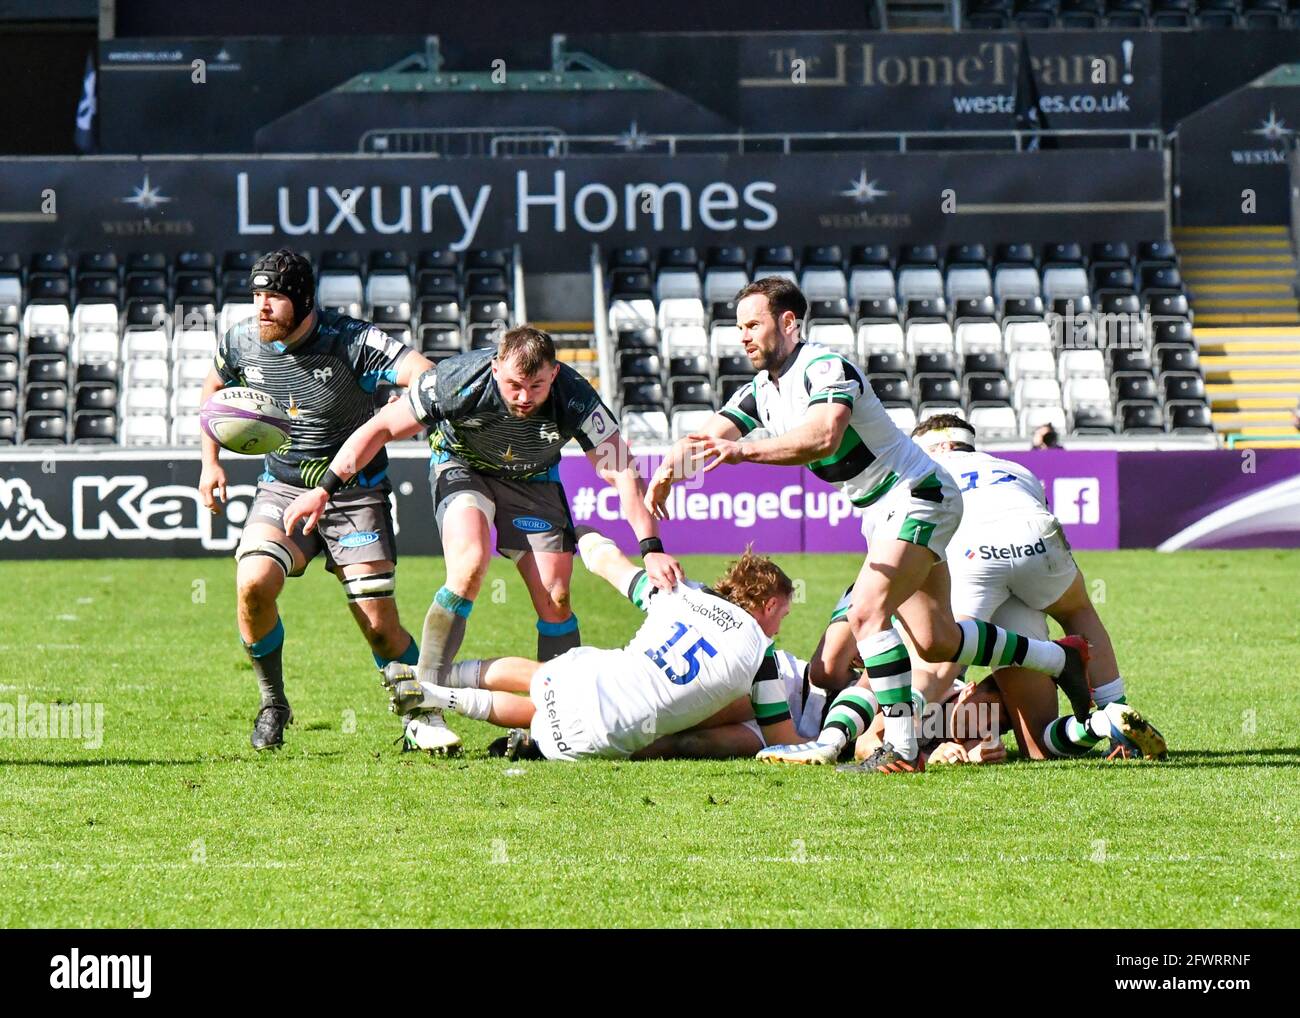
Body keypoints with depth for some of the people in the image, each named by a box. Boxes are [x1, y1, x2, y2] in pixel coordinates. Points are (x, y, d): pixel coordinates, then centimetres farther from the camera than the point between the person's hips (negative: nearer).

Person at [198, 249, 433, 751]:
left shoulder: (350, 341, -20)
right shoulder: (241, 343, -5)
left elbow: (426, 378, -34)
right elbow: (214, 386, 20)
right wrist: (210, 462, 12)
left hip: (355, 494, -3)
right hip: (283, 488, 3)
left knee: (380, 625, -9)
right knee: (252, 584, -23)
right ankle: (273, 705, -1)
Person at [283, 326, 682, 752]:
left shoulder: (575, 399, -31)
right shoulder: (460, 381, -33)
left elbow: (624, 471, -26)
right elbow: (381, 428, -21)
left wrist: (652, 549, -37)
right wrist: (323, 489, -20)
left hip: (533, 480, 2)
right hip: (463, 467, -2)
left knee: (554, 600, -10)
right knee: (469, 566, -27)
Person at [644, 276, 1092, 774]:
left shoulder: (826, 368, -21)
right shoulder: (761, 391, 7)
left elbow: (823, 437, -39)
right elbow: (705, 441, 1)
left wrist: (745, 450, -47)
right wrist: (664, 475, -19)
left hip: (917, 495, -10)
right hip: (883, 510, 10)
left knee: (867, 614, -23)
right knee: (935, 641, 12)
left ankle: (902, 750, -22)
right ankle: (1062, 658, 29)